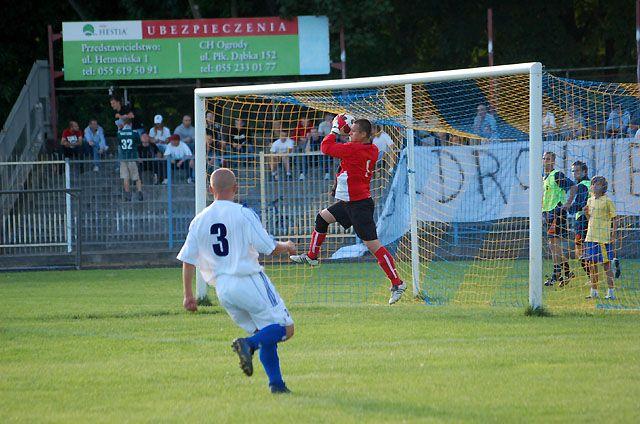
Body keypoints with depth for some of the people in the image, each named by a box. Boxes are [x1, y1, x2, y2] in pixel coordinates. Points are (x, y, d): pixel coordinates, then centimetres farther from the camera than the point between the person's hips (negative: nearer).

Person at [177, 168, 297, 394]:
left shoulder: (199, 221, 7)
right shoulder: (243, 214, -9)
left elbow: (187, 260, 8)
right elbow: (270, 248, -8)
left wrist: (188, 295, 15)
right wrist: (287, 246, 14)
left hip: (222, 288, 6)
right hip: (250, 282, -6)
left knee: (265, 335, 17)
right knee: (286, 328, -2)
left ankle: (276, 382, 6)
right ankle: (249, 344, -26)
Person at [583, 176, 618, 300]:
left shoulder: (607, 201, -7)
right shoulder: (590, 200, 12)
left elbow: (614, 218, -6)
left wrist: (613, 234, -13)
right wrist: (586, 212, 1)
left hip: (603, 237, -6)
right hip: (591, 237, 6)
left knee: (606, 264, -3)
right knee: (592, 264, 8)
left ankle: (611, 292, 1)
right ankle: (594, 291, 16)